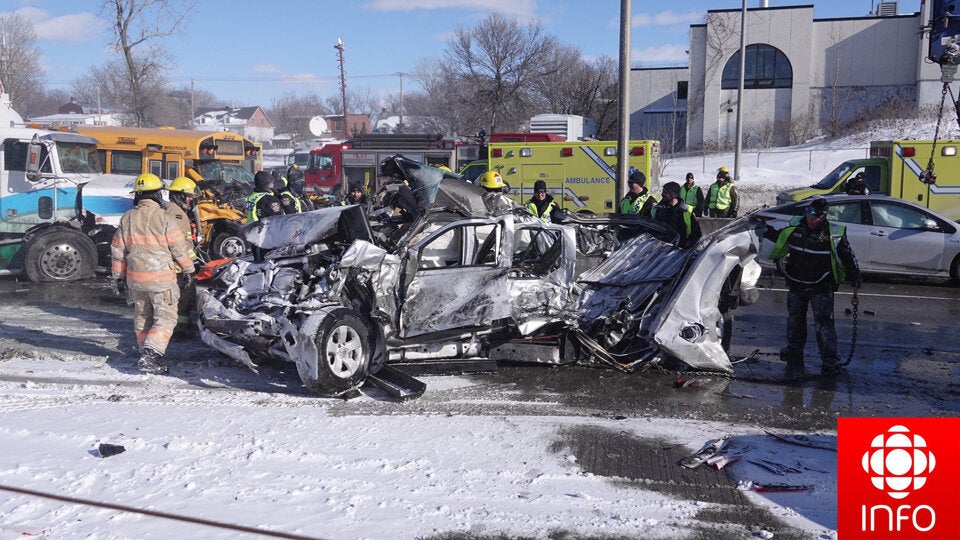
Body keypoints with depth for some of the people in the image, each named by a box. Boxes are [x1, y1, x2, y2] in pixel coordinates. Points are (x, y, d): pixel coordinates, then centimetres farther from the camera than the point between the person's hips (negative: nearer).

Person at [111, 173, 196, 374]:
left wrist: (119, 277, 19)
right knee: (166, 318, -2)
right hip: (161, 278, -6)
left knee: (142, 317, 18)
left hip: (135, 279, 6)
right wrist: (189, 268, 7)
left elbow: (118, 250, 10)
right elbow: (179, 248, -8)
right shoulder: (163, 218, -10)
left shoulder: (127, 218, 6)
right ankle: (150, 355, -16)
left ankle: (146, 355, 25)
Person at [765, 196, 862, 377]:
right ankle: (794, 357, 30)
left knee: (823, 324, -8)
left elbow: (847, 255, -2)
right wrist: (765, 231, 7)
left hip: (821, 288, -4)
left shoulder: (833, 234, -12)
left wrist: (855, 276, -6)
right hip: (796, 286, 4)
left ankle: (830, 362, -3)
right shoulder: (794, 227, -3)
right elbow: (780, 237, 18)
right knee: (795, 322, 15)